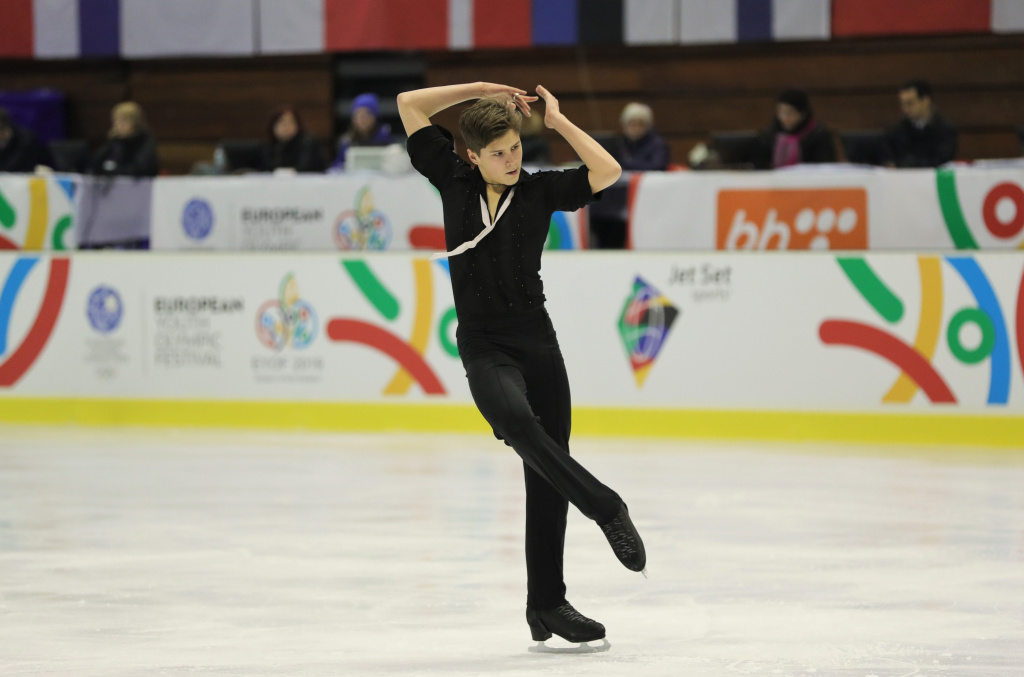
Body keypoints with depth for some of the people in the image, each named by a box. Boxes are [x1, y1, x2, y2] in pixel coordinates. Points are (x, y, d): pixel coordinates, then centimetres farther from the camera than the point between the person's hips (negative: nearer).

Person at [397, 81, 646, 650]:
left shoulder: (540, 190, 4)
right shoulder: (454, 181, 4)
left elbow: (608, 171, -8)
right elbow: (410, 105, 5)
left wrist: (557, 120, -2)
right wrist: (483, 89, 4)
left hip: (537, 339, 2)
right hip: (484, 347, -2)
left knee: (547, 477, 4)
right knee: (517, 420, -35)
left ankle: (547, 604, 12)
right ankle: (606, 509, -26)